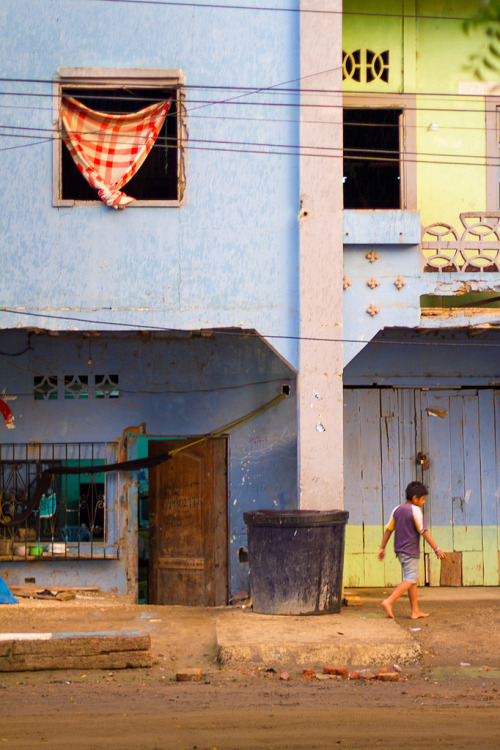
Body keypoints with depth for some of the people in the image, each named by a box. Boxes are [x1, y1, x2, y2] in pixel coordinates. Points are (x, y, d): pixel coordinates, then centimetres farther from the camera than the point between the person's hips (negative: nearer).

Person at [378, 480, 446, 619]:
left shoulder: (397, 510, 10)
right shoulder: (415, 510, -11)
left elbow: (388, 530, 12)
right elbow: (424, 532, -15)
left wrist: (382, 548, 17)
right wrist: (437, 549, -12)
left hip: (399, 550, 8)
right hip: (410, 551, -8)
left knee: (414, 579, 14)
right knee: (409, 580, -9)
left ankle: (415, 611, 15)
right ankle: (389, 602, -23)